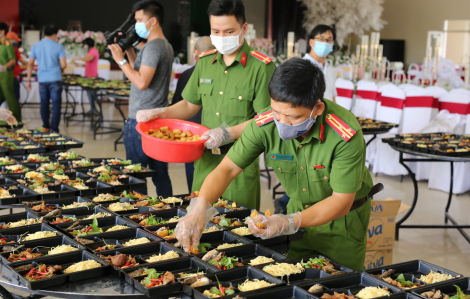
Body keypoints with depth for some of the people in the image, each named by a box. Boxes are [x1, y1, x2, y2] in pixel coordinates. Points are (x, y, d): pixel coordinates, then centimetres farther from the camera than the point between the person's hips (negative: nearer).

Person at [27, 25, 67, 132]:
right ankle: (54, 129, -3)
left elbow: (30, 63, 3)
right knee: (56, 104, 2)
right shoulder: (58, 46, -6)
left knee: (44, 104, 15)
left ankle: (46, 127, 24)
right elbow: (63, 64, -11)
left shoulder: (36, 46, 4)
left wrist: (28, 80, 8)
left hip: (42, 80, 3)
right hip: (55, 79, -3)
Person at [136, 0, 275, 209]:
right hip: (206, 160, 5)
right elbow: (190, 105, 18)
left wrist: (228, 134, -21)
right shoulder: (205, 62, 10)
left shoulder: (262, 67, -9)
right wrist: (159, 113, 3)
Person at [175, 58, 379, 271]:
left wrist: (290, 223, -39)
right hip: (300, 210, 3)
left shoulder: (345, 135, -32)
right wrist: (199, 209, -35)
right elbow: (227, 168, -18)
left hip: (343, 219, -3)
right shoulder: (265, 125, -23)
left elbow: (341, 201, -27)